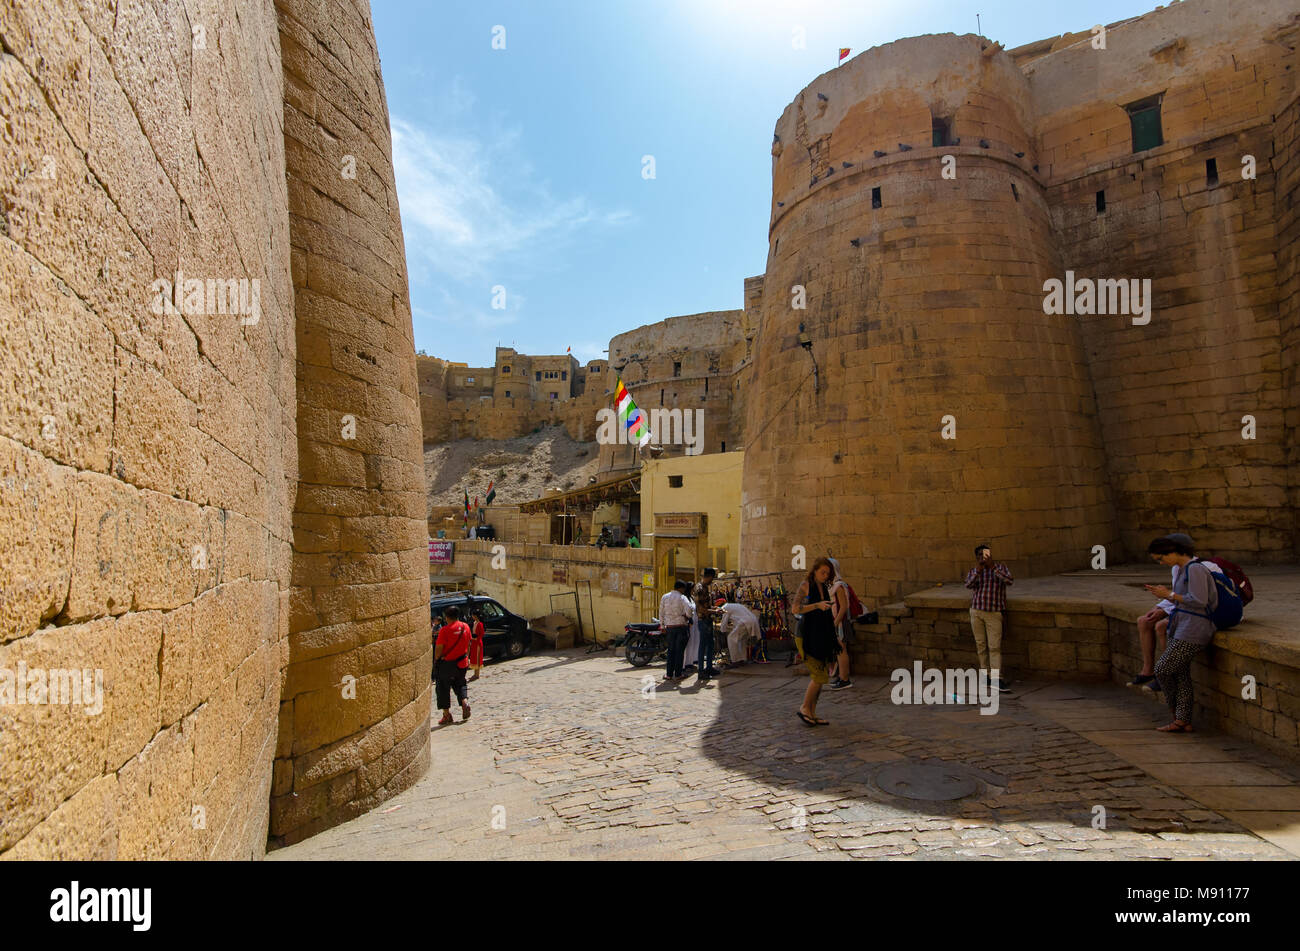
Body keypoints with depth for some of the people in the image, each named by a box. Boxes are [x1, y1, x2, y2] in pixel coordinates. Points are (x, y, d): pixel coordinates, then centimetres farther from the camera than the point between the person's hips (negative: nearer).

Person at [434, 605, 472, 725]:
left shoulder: (445, 630, -17)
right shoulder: (466, 627, 0)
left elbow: (439, 648, -14)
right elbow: (468, 644, 11)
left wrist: (436, 660, 1)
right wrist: (467, 657, 22)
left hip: (447, 663, -5)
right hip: (462, 662, 5)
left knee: (443, 688, 8)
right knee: (460, 684, 22)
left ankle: (447, 714, 10)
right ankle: (465, 702, -1)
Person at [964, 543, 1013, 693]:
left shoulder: (1000, 567, 1)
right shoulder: (973, 571, 6)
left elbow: (1008, 580, -18)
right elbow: (969, 585, -14)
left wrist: (993, 567, -24)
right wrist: (978, 570, -25)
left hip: (994, 613, -3)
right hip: (976, 611, 3)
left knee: (995, 647, -9)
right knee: (981, 645, 6)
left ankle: (996, 680, -13)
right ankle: (986, 674, 16)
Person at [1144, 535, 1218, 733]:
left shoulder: (1195, 569, -15)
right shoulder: (1181, 569, 15)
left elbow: (1199, 601, -20)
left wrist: (1169, 594, -12)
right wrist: (1163, 593, 5)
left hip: (1193, 631, -9)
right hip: (1179, 628, 9)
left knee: (1163, 669, -5)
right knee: (1181, 674, 8)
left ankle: (1173, 702, 21)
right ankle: (1183, 722, 11)